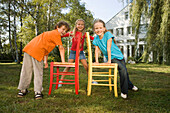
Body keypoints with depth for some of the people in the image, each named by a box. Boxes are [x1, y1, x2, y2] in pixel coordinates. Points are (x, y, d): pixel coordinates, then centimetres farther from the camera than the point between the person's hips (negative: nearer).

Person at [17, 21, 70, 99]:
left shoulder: (50, 33, 31)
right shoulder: (56, 34, 3)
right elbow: (61, 48, 1)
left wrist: (45, 61, 23)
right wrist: (63, 61, 6)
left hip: (28, 48, 8)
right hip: (37, 52, -8)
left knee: (26, 71, 12)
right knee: (38, 73, 0)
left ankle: (22, 90, 22)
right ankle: (38, 92, 3)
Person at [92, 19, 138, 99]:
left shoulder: (108, 34, -17)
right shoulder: (96, 39, -4)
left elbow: (108, 48, -21)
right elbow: (96, 50, -1)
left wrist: (109, 60, -22)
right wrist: (96, 61, -7)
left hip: (119, 55, 0)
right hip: (112, 58, 0)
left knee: (125, 72, 10)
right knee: (122, 69, -21)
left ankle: (129, 86, 41)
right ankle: (124, 91, -8)